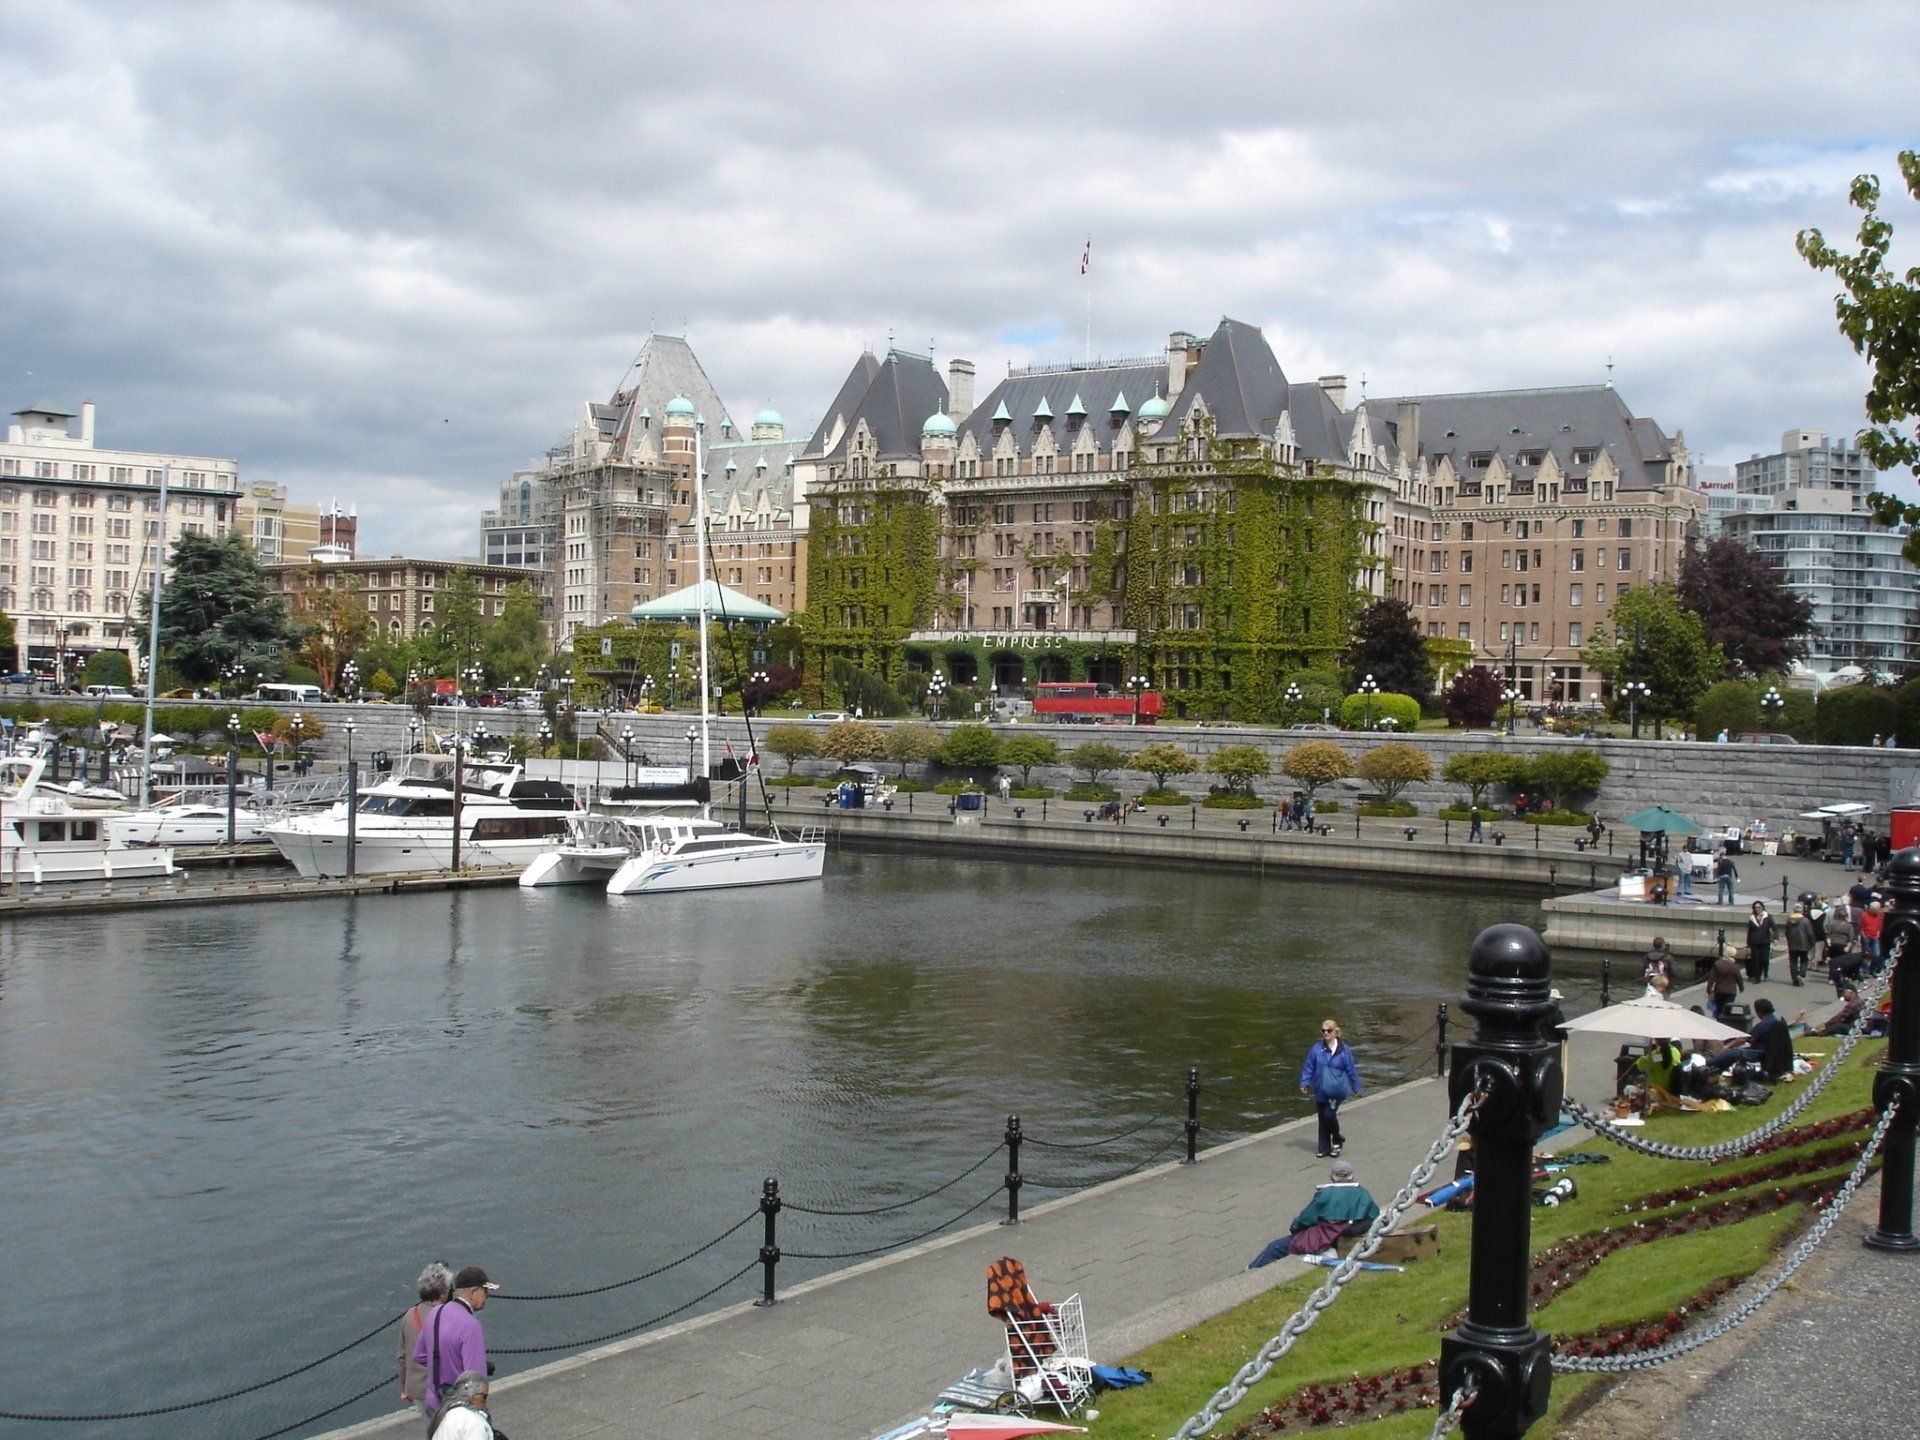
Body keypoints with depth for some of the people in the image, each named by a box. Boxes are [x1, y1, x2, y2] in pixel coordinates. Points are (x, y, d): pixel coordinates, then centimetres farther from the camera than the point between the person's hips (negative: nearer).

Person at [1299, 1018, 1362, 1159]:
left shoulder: (1344, 1050, -6)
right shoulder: (1317, 1049, -3)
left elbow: (1351, 1069, 2)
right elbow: (1309, 1067, 3)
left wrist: (1356, 1087, 8)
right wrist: (1305, 1083, -1)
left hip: (1337, 1090, -3)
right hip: (1321, 1091, 3)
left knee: (1329, 1114, -16)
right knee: (1323, 1119, 8)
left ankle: (1337, 1139, 11)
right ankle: (1324, 1148, 20)